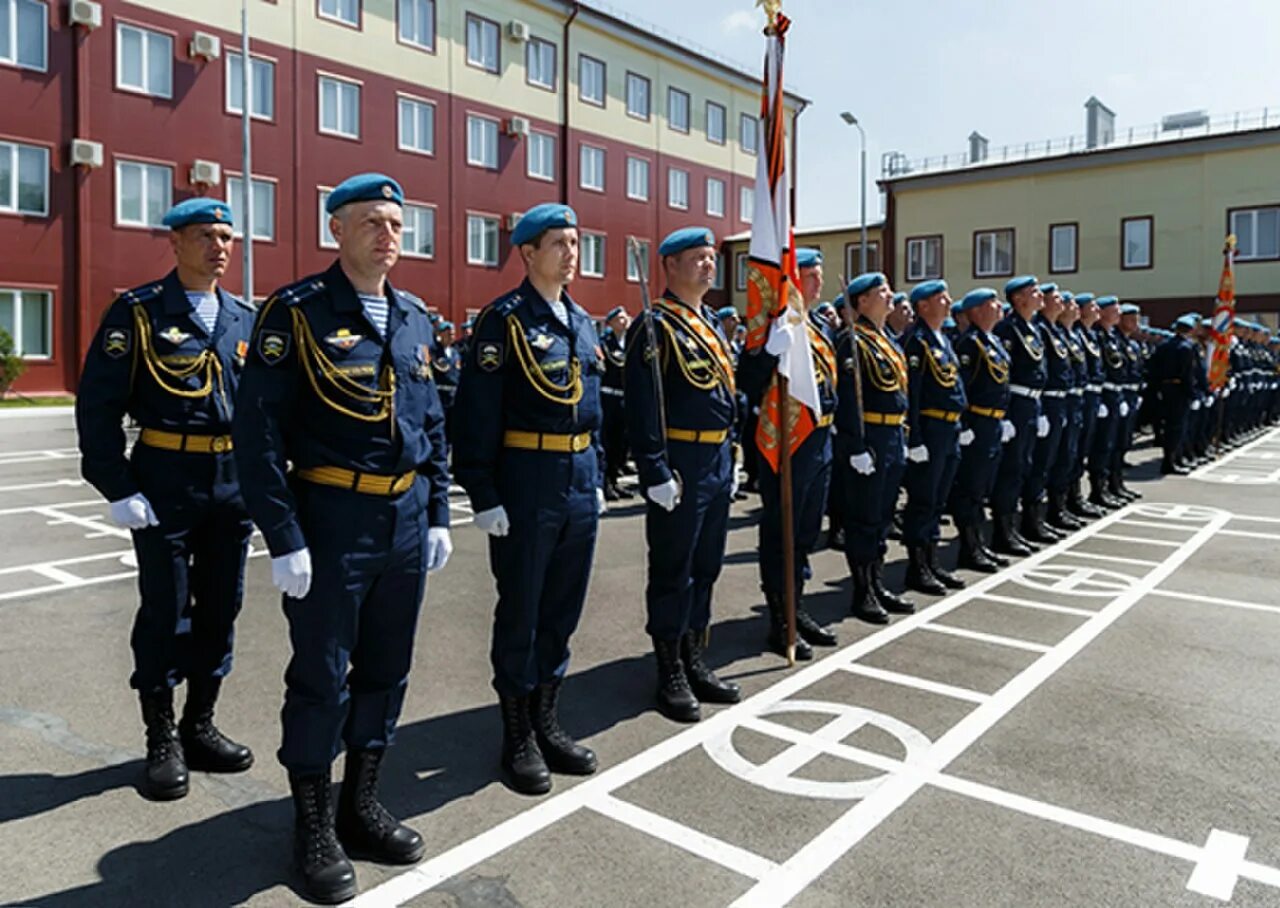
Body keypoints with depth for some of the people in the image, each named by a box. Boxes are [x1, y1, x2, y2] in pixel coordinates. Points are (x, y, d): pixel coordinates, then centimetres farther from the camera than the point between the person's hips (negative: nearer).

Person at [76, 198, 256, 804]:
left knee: (220, 608, 11)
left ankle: (199, 727, 28)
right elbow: (98, 406, -7)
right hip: (166, 489, -4)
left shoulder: (246, 320, 10)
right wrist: (119, 488, -12)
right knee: (164, 612, 5)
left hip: (234, 486, 5)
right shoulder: (138, 312, -4)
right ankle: (162, 741, 21)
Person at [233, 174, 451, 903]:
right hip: (331, 518, -6)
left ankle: (363, 807, 33)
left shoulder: (415, 318, 10)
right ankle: (315, 828, 25)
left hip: (406, 519, 6)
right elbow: (259, 428, -12)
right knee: (321, 678, 6)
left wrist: (438, 514, 10)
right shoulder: (297, 311, -8)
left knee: (386, 670, 15)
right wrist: (284, 538, -15)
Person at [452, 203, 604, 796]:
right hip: (525, 484, -7)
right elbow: (477, 414, -13)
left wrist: (597, 478, 16)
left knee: (563, 611, 15)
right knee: (520, 613, 6)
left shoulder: (582, 321, 14)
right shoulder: (503, 319, -8)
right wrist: (483, 496, -16)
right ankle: (518, 739, 21)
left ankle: (547, 724, 30)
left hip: (580, 483, 7)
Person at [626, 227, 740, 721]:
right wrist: (656, 472, -21)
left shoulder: (712, 323, 16)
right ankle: (671, 675, 15)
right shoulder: (655, 326, -11)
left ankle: (695, 664, 29)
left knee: (706, 567, 15)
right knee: (672, 572, 2)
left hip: (718, 461, 9)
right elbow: (643, 406, -17)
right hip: (680, 465, -9)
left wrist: (729, 458, 18)